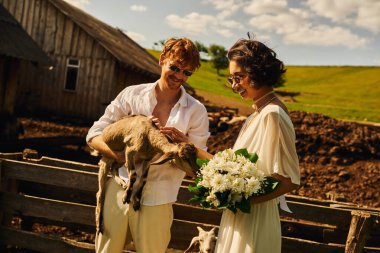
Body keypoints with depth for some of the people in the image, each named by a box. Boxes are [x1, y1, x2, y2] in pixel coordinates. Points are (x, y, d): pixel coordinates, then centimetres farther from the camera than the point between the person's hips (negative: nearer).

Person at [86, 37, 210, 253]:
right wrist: (120, 154, -18)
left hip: (156, 200, -1)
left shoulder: (196, 111, 0)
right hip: (118, 190, 1)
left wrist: (183, 141, -19)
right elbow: (94, 135, 2)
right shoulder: (132, 94, 1)